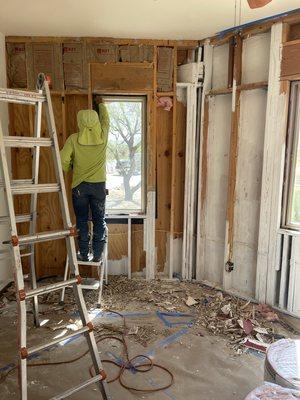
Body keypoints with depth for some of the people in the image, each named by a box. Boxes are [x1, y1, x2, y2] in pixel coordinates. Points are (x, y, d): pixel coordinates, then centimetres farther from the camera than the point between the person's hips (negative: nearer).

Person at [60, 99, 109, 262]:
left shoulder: (74, 139, -8)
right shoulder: (102, 136, -4)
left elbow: (64, 161, -10)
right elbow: (105, 119, 16)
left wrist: (70, 168, 12)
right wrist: (101, 104, 32)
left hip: (79, 185, -1)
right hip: (99, 185, 1)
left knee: (82, 221, 10)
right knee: (99, 221, 10)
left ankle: (84, 254, 16)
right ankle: (97, 255, 14)